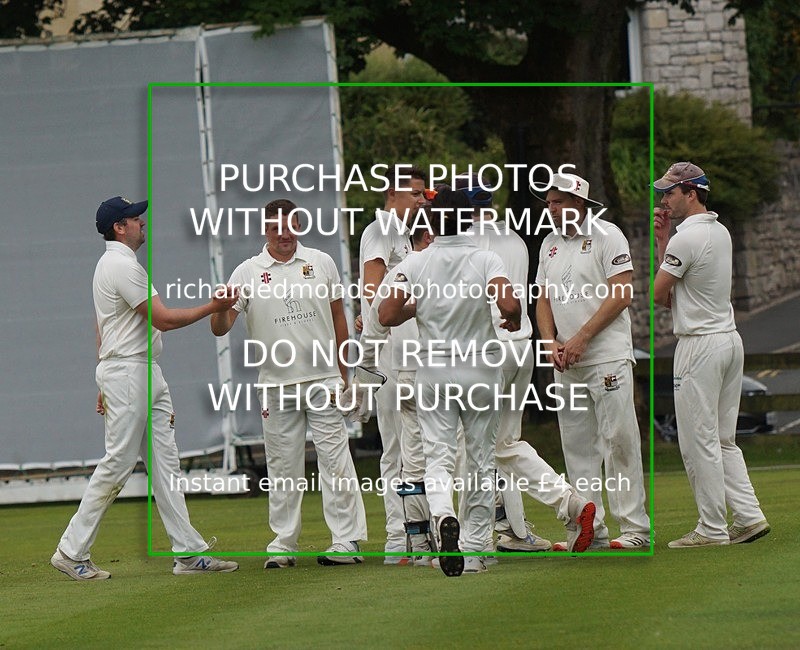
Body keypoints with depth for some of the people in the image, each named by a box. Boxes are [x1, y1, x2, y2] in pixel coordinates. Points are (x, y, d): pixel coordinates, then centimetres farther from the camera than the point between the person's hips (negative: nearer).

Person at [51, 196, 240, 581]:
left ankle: (189, 552, 4)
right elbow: (163, 320, -19)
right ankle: (72, 552, -3)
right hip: (128, 373, -11)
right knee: (118, 464, -8)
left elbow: (101, 331, 21)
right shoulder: (123, 266, -16)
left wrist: (106, 382, 22)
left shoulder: (110, 264, 18)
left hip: (146, 375, 11)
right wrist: (213, 307, -12)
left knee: (165, 462, 6)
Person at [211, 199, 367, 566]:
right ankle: (283, 544, 12)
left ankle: (347, 540, -3)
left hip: (323, 380, 0)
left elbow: (338, 318, 12)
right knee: (282, 466, 5)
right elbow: (220, 328, -3)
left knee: (335, 459, -4)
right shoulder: (247, 273, 3)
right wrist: (221, 308, -27)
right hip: (276, 383, 0)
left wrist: (342, 374, 9)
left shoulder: (321, 263, 7)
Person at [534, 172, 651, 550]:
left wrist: (580, 339, -15)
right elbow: (543, 298, 16)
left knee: (619, 441, -9)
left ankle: (634, 528, -7)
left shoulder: (606, 236, -4)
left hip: (607, 359, -7)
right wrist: (551, 342, -2)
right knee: (577, 447, 6)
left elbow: (622, 295, -12)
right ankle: (590, 529, 11)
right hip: (566, 363, 7)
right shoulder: (550, 243, 16)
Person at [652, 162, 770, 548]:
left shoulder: (687, 238, -16)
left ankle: (712, 528, -1)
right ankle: (749, 515, 9)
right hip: (730, 339, 10)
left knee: (699, 440, -3)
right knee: (723, 439, 14)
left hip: (700, 345, -9)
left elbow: (658, 294, -10)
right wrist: (662, 242, 12)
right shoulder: (721, 232, 13)